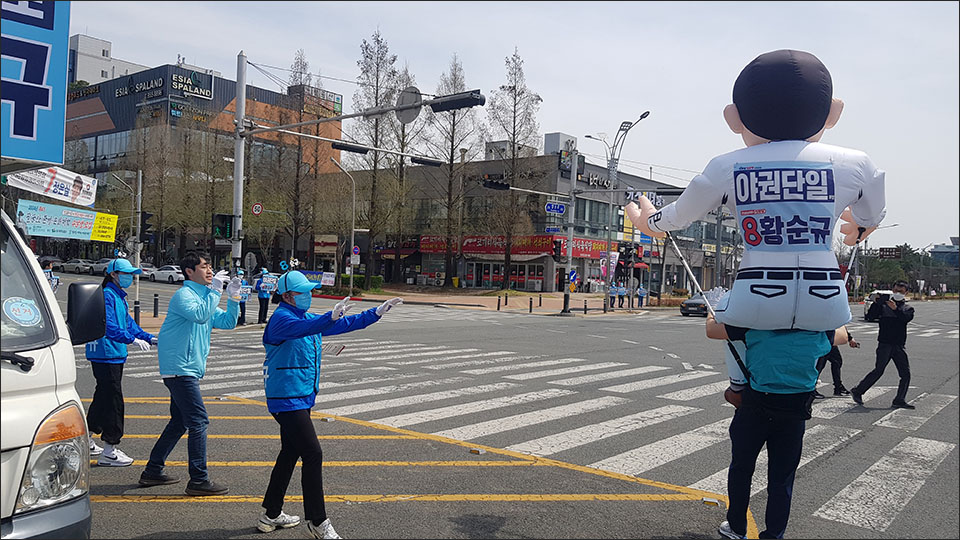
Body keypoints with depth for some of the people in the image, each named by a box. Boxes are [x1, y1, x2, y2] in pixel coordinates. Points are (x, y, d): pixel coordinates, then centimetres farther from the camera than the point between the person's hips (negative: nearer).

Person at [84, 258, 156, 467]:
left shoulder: (119, 297, 15)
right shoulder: (107, 296, -16)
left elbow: (128, 322, 19)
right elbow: (109, 327, -26)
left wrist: (149, 338, 11)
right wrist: (133, 340, -32)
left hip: (115, 355, 10)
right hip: (105, 355, -10)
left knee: (104, 397, 18)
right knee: (113, 400, -8)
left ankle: (86, 441, 32)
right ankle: (108, 452, -3)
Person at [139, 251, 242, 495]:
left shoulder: (203, 295, 18)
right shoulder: (183, 295, -11)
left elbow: (227, 322, 14)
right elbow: (200, 315, -30)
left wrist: (233, 298, 2)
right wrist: (215, 291, -23)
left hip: (188, 369, 10)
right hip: (180, 368, -10)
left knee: (180, 422, 16)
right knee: (198, 421, -11)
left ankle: (152, 471, 25)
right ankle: (198, 480, -7)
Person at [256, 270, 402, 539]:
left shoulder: (309, 318, 15)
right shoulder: (281, 318, -14)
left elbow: (345, 324, 17)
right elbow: (301, 329, -37)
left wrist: (376, 312, 10)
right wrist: (331, 317, -53)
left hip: (301, 399, 10)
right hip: (287, 400, -10)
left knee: (290, 454, 17)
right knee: (312, 455, -10)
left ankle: (271, 515, 30)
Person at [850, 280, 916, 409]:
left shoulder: (908, 308, 13)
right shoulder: (883, 305, 7)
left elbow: (906, 318, -9)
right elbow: (870, 316, -6)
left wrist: (896, 309, -24)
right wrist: (876, 303, -18)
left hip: (899, 345, 4)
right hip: (884, 344, -4)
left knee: (905, 374, -1)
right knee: (879, 371, -9)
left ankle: (899, 400, 6)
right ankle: (857, 391, 2)